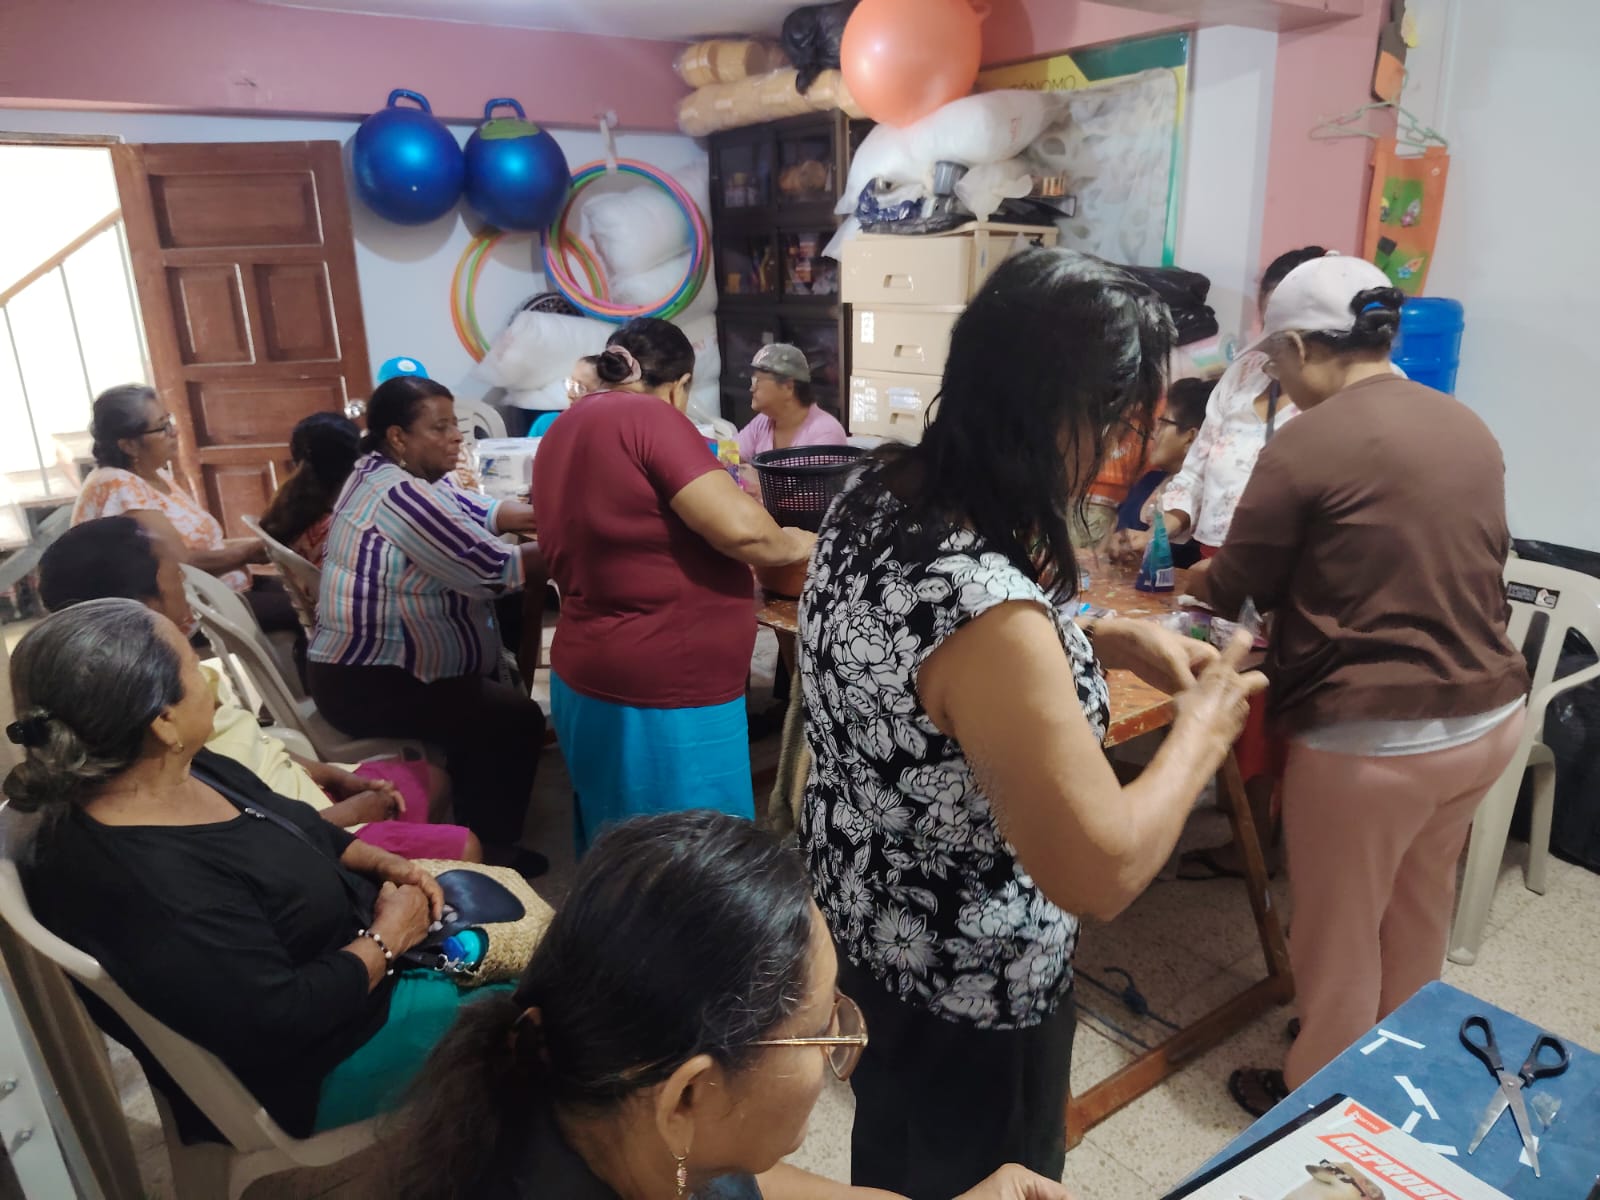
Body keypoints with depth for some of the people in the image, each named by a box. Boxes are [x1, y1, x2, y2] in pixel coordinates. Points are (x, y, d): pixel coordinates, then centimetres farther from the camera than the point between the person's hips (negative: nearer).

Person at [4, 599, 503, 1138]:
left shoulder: (177, 770, -8)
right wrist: (389, 937, -19)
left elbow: (302, 831, 8)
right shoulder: (151, 883, -37)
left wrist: (388, 864, -5)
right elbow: (280, 1021, -30)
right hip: (311, 1061, -8)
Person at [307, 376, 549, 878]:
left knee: (499, 686, 20)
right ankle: (487, 847, 5)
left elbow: (483, 514, 6)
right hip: (369, 684, -11)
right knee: (516, 718, -13)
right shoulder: (399, 495, -24)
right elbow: (491, 570, -25)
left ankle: (472, 828, 29)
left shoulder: (397, 474, 7)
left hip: (374, 662, 11)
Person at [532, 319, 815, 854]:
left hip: (595, 675, 9)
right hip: (661, 692, -9)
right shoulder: (647, 417, -15)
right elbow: (741, 528, -23)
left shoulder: (564, 430, 12)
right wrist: (798, 544, -4)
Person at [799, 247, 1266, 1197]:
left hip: (865, 912, 8)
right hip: (967, 982, -8)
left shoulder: (882, 492, -10)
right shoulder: (983, 607, -38)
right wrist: (1204, 728, -16)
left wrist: (1111, 638, -3)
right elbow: (1101, 872, -32)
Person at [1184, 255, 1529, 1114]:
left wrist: (1198, 578, 17)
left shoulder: (1304, 446, -17)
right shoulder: (1470, 429, 6)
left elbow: (1232, 588, -6)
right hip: (1490, 713, 8)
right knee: (1420, 904, 26)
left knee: (1338, 931, 12)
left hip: (1374, 735, -8)